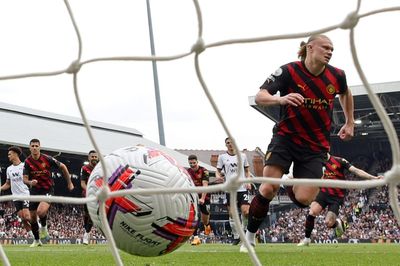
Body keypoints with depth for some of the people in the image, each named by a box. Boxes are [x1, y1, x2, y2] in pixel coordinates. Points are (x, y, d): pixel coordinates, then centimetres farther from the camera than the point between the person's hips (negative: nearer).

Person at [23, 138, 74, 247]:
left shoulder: (47, 159, -12)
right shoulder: (27, 162, -4)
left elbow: (63, 167, 0)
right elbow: (25, 179, -5)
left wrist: (69, 183, 4)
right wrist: (30, 182, -29)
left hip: (47, 189, -4)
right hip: (35, 190, 4)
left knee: (41, 211, -28)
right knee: (32, 217, 5)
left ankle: (44, 226, 4)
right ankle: (37, 240, 25)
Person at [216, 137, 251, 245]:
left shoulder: (242, 156, 11)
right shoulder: (222, 157, 8)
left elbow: (247, 170, 18)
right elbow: (218, 170, 12)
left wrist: (248, 181, 2)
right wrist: (218, 177, -10)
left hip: (242, 188, 0)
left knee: (246, 212, -12)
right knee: (232, 213, -2)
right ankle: (236, 236, 11)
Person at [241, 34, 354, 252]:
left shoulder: (337, 76, -3)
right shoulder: (289, 71, -14)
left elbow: (345, 93, 21)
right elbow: (259, 97, -21)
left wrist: (350, 123, 21)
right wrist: (281, 99, -40)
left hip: (315, 145, 2)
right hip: (286, 136, -2)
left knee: (303, 199, -11)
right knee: (269, 188, -19)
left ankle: (292, 186, 28)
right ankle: (250, 237, 0)